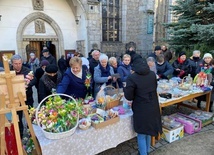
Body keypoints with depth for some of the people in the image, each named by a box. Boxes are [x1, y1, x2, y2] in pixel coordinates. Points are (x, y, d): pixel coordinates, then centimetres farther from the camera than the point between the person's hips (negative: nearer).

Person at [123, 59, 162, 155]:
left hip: (141, 110, -6)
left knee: (141, 134, 11)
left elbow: (128, 96, -14)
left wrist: (125, 88, 4)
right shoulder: (152, 74, 1)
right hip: (153, 107, 6)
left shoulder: (132, 78, -17)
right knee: (148, 130, 24)